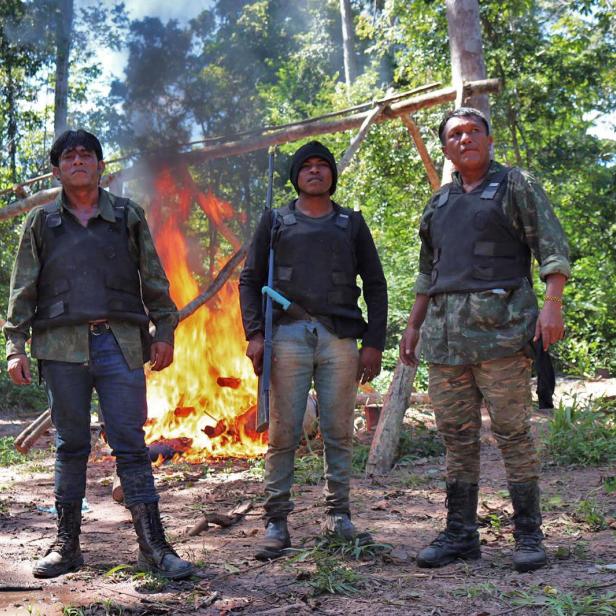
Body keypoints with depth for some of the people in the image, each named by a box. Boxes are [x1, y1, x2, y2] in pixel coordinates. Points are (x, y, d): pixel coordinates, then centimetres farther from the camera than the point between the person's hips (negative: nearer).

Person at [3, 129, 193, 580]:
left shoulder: (128, 216, 12)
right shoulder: (41, 222, 13)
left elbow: (154, 280, 13)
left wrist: (164, 332, 5)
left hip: (120, 342, -1)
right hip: (63, 345, 1)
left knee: (131, 444, -3)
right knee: (71, 446, 6)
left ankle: (154, 546, -1)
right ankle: (67, 543, 16)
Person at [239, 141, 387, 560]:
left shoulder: (351, 223, 17)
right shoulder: (276, 221, 15)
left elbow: (375, 285, 15)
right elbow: (250, 280, 11)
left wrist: (374, 342, 5)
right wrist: (255, 334, -2)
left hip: (340, 337, 1)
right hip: (288, 335, -1)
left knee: (339, 432, 2)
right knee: (283, 434, -4)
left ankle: (339, 513, 14)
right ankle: (276, 522, 2)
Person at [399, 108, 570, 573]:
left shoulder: (517, 185, 6)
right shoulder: (439, 203, 22)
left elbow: (552, 247, -2)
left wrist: (552, 305, -14)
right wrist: (413, 325, 21)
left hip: (500, 326, -5)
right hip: (445, 334, 6)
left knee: (513, 431, -5)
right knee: (457, 437, 7)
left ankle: (529, 535, 2)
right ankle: (460, 534, 13)